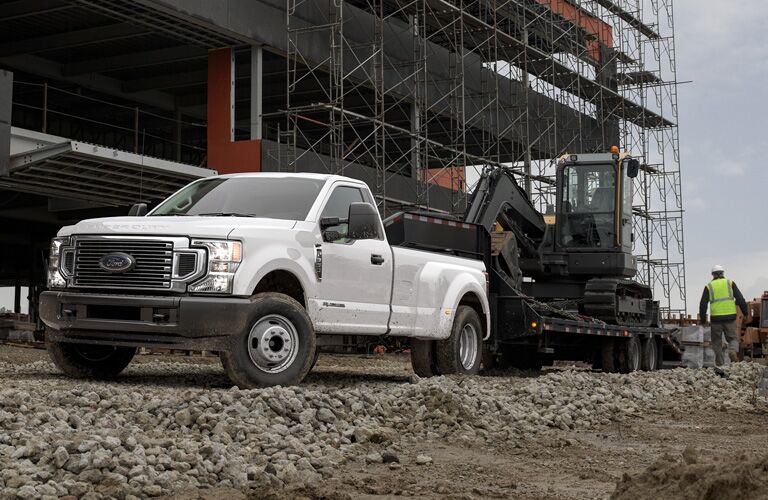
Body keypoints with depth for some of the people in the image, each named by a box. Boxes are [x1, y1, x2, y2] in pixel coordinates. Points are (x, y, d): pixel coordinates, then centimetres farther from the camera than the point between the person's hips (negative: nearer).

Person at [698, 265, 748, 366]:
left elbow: (703, 304, 4)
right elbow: (740, 300, 1)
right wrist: (746, 313, 8)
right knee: (733, 338, 12)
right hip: (730, 317, 0)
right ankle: (733, 351, -19)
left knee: (717, 342, 11)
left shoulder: (709, 286, 7)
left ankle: (720, 364, 7)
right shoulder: (730, 283, 7)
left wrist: (703, 320, 10)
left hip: (715, 318, 0)